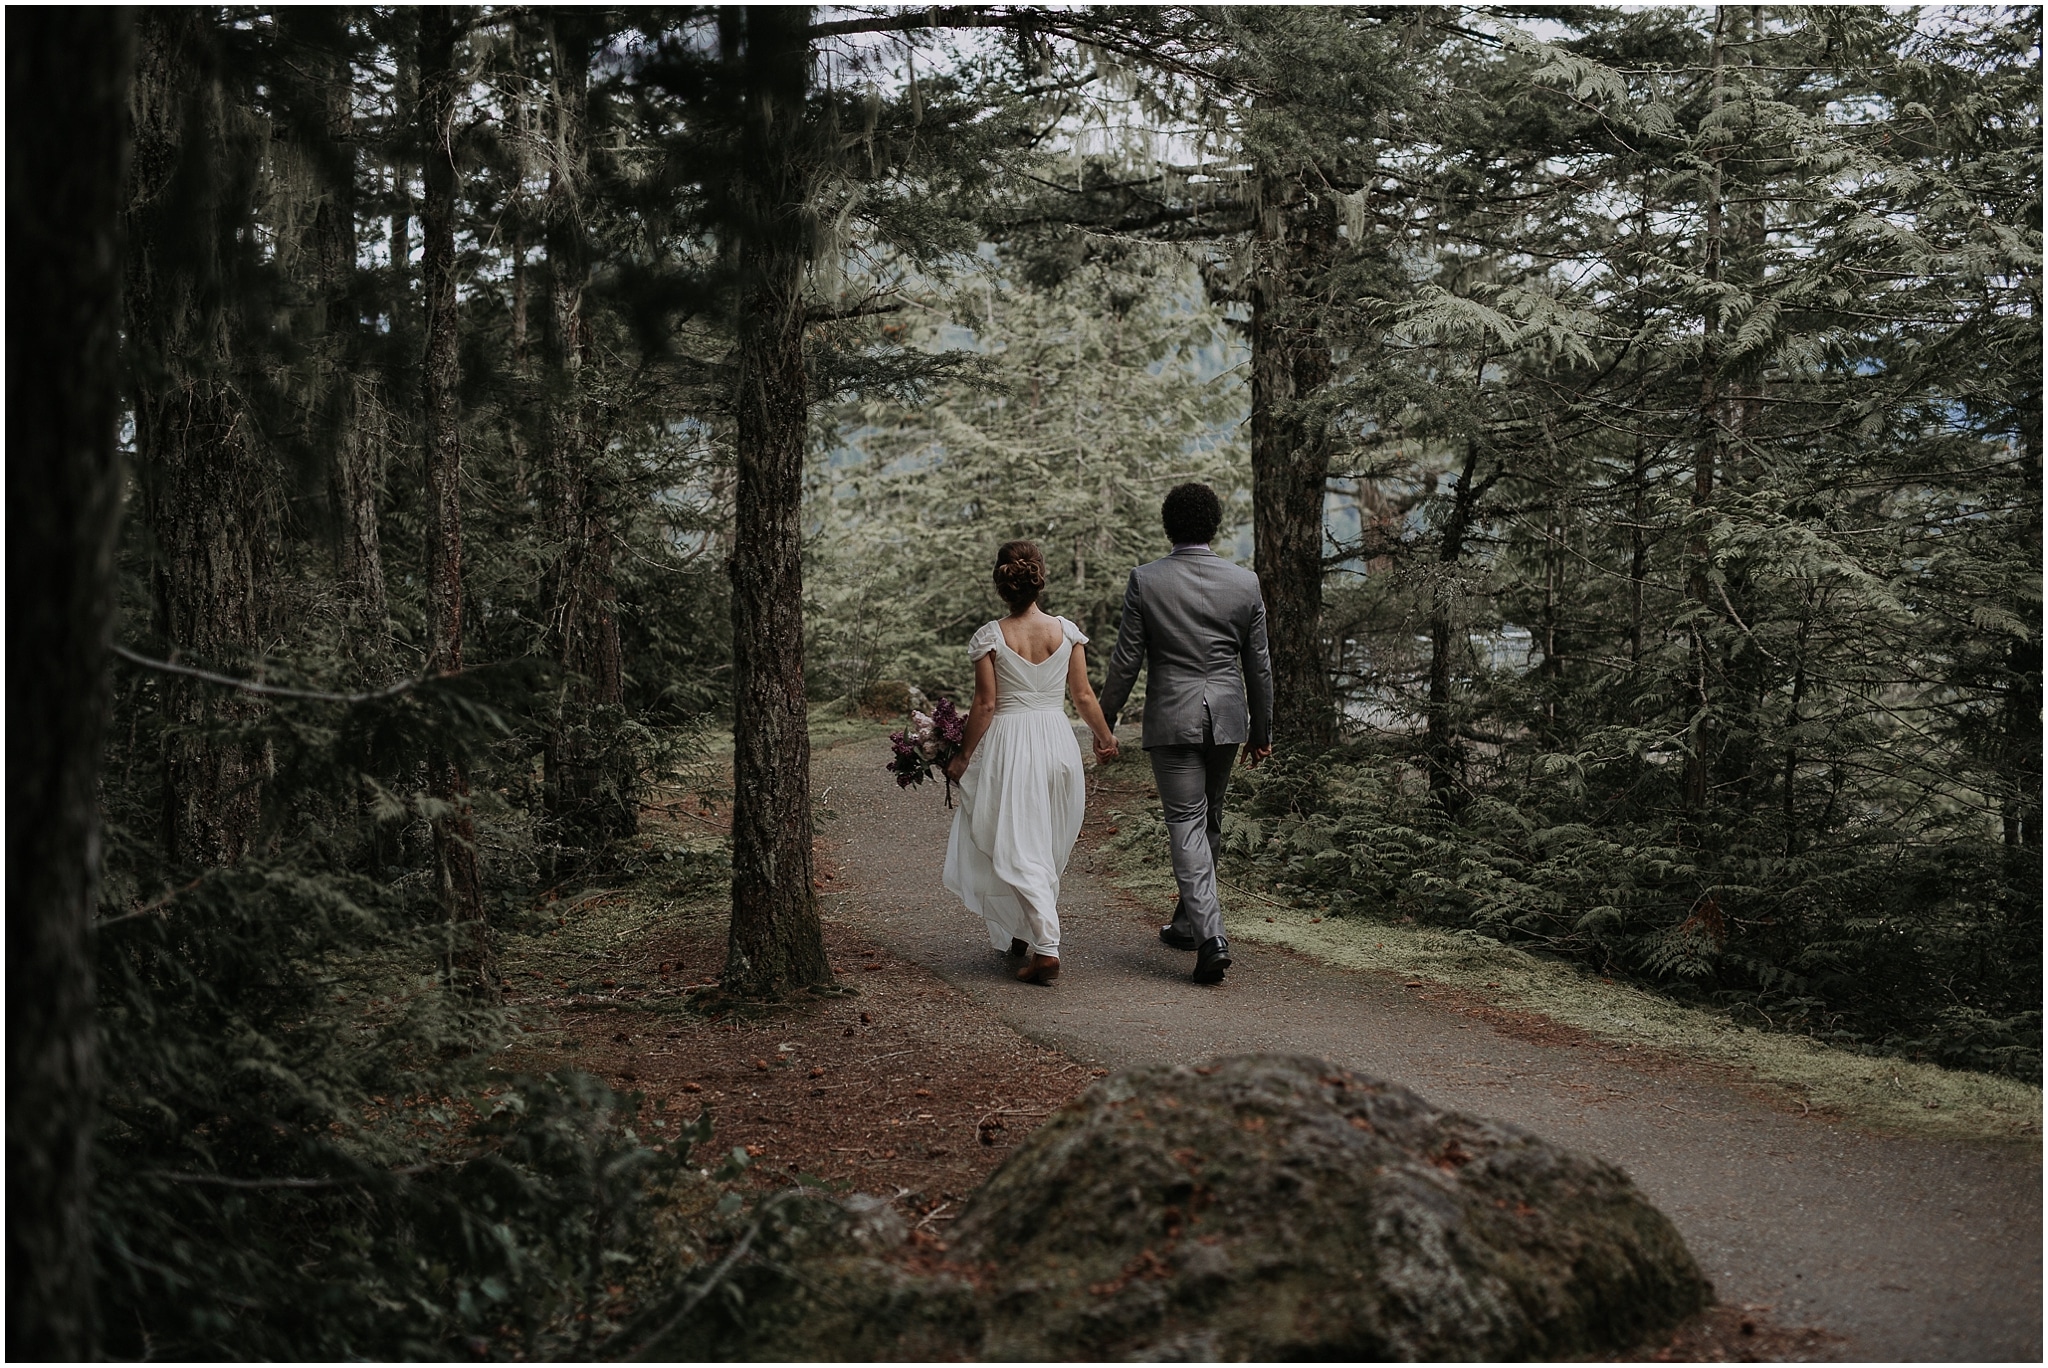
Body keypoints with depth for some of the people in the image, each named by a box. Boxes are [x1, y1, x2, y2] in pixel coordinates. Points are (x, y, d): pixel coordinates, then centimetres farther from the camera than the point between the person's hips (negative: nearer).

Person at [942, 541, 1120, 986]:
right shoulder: (1066, 631, 0)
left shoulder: (990, 636, -8)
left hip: (1008, 743, -4)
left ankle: (1047, 947, -13)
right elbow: (1084, 696, 4)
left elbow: (986, 704, -9)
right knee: (1048, 848, 18)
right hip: (1058, 739, 4)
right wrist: (1105, 737, 19)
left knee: (1018, 851, -1)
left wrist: (964, 756, 2)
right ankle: (1027, 935, 30)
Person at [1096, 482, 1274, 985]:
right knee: (1209, 819, 18)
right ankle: (1189, 921, 32)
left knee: (1186, 822, -2)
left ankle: (1211, 936, -14)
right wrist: (1261, 729, 15)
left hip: (1171, 717, -3)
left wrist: (1105, 719, 6)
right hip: (1226, 715, 3)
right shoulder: (1244, 582, 0)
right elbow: (1258, 665, 5)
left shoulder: (1145, 581, -7)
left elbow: (1126, 659, -5)